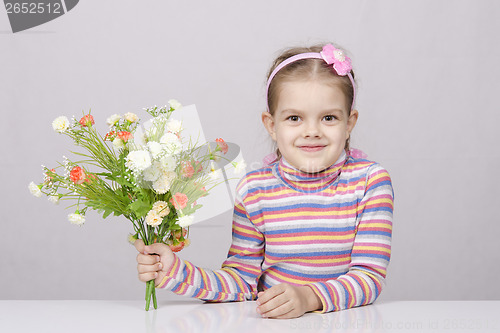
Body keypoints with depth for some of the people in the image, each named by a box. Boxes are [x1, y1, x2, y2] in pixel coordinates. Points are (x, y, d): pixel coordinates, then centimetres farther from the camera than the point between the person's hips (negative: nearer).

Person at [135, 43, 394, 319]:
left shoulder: (370, 182, -5)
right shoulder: (254, 189, -1)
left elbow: (369, 277, -9)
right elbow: (241, 279, 2)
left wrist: (309, 297, -24)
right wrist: (176, 273, -11)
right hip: (270, 324, 1)